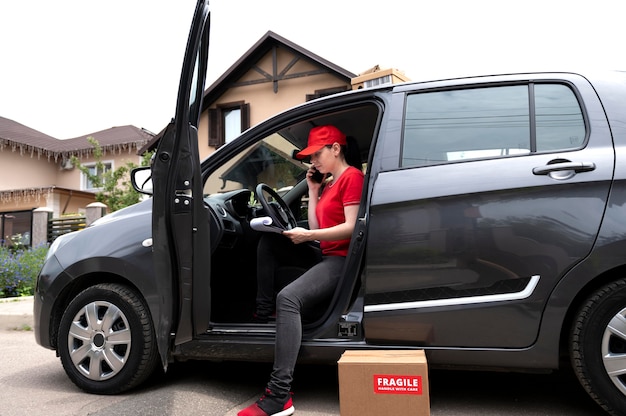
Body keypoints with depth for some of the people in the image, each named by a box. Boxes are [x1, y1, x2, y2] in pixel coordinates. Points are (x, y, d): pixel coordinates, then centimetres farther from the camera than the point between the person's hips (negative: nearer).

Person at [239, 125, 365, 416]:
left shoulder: (352, 176, -5)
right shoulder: (330, 183, 23)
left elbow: (351, 227, -17)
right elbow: (316, 228, 16)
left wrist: (308, 236, -19)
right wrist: (313, 191, 14)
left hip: (341, 260, -11)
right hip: (325, 257, 11)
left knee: (288, 298, -32)